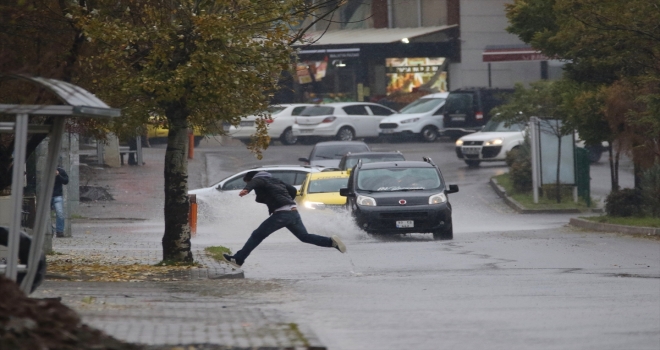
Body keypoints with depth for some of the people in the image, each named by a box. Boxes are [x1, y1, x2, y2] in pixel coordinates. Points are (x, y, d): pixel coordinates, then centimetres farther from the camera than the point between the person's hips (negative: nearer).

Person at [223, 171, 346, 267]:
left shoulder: (260, 181, 4)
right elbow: (293, 190, 34)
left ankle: (238, 259, -1)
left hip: (281, 213, -8)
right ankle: (332, 242, 0)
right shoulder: (276, 181, 28)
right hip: (293, 211, 8)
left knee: (257, 236, -1)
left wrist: (246, 190, -43)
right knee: (305, 237, 17)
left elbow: (254, 182, -22)